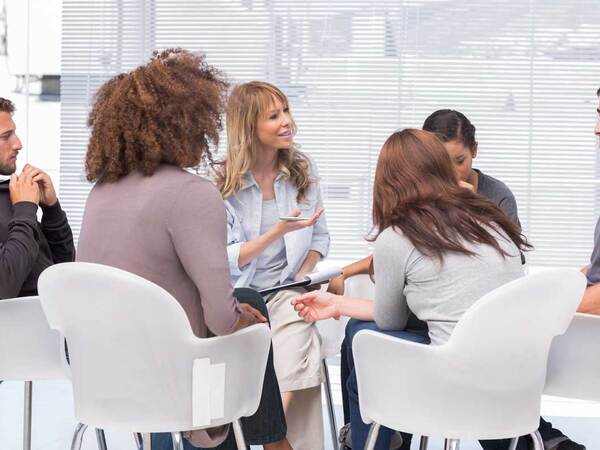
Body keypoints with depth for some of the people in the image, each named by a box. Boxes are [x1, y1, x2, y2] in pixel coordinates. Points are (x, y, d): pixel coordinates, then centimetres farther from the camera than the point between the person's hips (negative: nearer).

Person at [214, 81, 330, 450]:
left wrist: (305, 275, -4)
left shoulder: (304, 170, 7)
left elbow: (320, 236, 15)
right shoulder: (221, 183, -5)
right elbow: (226, 260, -7)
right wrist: (279, 232, -19)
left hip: (287, 291, 2)